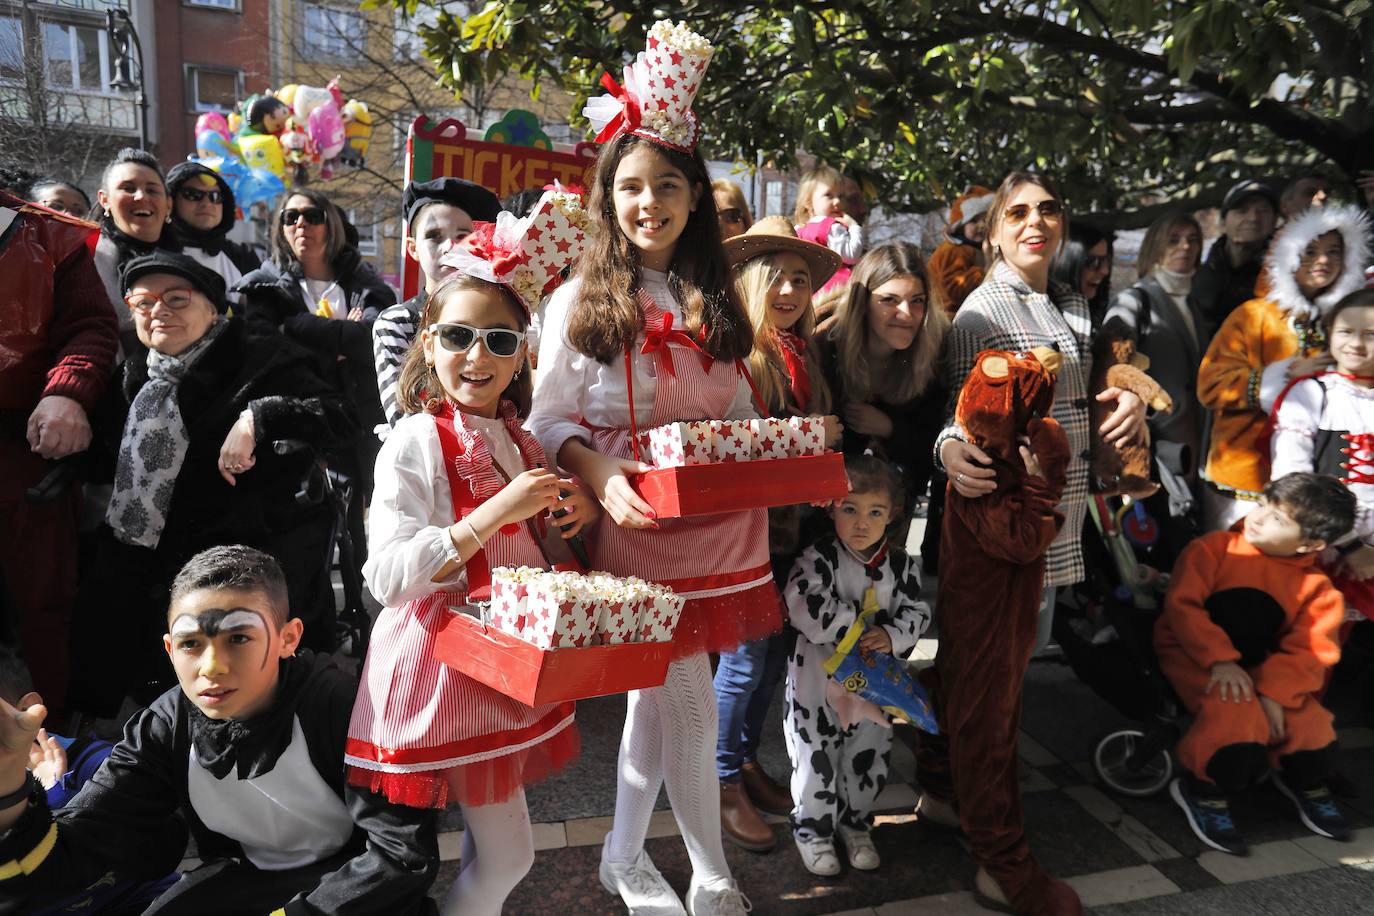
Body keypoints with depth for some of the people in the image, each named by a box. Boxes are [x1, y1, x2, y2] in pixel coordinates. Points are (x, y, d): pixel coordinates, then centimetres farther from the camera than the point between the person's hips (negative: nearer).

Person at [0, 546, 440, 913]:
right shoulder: (164, 730, -13)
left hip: (354, 877, -3)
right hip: (247, 877, 4)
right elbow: (65, 859, -18)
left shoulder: (334, 704, -27)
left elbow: (407, 852, -26)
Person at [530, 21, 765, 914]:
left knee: (657, 690, 15)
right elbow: (552, 423, -2)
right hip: (636, 522, -4)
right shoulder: (581, 302, -3)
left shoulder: (717, 300, 10)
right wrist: (601, 478, -20)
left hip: (719, 520, 5)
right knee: (688, 704, -1)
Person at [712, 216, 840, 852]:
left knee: (775, 651, 16)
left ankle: (748, 760, 35)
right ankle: (724, 784, 21)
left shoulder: (805, 353, 10)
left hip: (791, 524, 7)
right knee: (745, 657, 2)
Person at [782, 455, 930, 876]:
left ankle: (855, 824, 40)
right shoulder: (818, 559, -17)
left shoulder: (900, 565, -3)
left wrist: (892, 635, -17)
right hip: (817, 680, -4)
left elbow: (916, 612, 4)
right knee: (817, 759, 8)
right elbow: (803, 608, -29)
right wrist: (859, 624, -23)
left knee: (869, 759, 17)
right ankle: (813, 830, 29)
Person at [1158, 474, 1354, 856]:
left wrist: (1274, 693, -24)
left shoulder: (1316, 588, -1)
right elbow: (1182, 604, -15)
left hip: (1257, 667, 4)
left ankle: (1305, 782, 29)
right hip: (1195, 657, -4)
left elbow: (1307, 651, -8)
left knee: (1312, 728, -10)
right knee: (1237, 716, -29)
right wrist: (1220, 660, -24)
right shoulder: (1214, 548, -9)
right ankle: (1201, 790, -3)